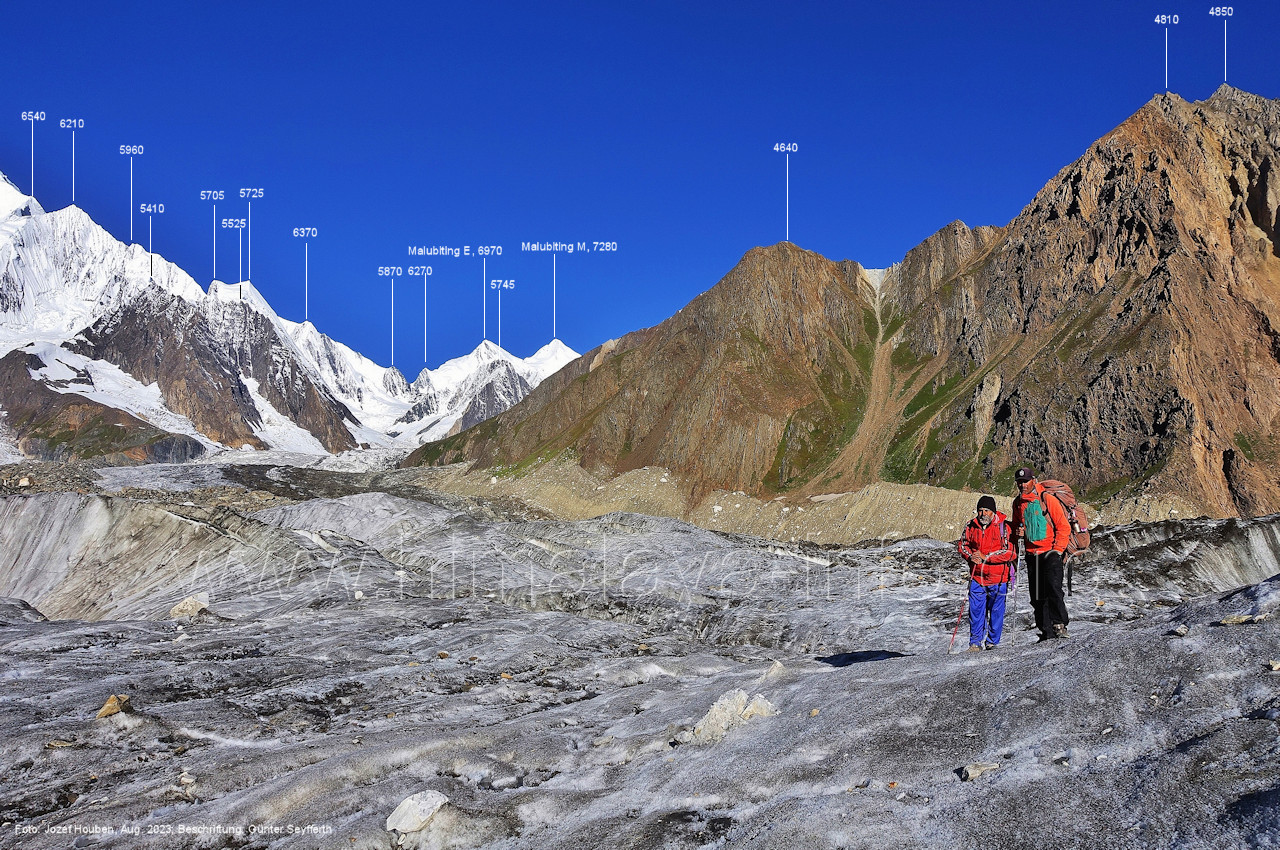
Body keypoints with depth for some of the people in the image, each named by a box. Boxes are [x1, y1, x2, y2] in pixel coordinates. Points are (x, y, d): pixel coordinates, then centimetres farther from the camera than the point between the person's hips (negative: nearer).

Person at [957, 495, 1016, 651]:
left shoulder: (1004, 527, -9)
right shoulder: (971, 527, 3)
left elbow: (1011, 552, -14)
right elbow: (963, 545, 15)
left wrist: (985, 556, -17)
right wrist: (971, 556, -8)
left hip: (998, 577, -3)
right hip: (977, 576, 3)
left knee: (996, 610, 7)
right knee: (975, 610, 1)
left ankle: (992, 642, 21)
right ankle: (975, 642, 10)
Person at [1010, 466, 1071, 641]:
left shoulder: (1047, 500, -7)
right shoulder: (1018, 503, 10)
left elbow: (1064, 527, -5)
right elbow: (1016, 526, 24)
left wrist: (1057, 550, -11)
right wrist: (1018, 532, 0)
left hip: (1051, 552, -5)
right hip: (1032, 554, 5)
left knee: (1053, 587, -21)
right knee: (1037, 594, 3)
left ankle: (1060, 625, -18)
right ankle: (1046, 630, 8)